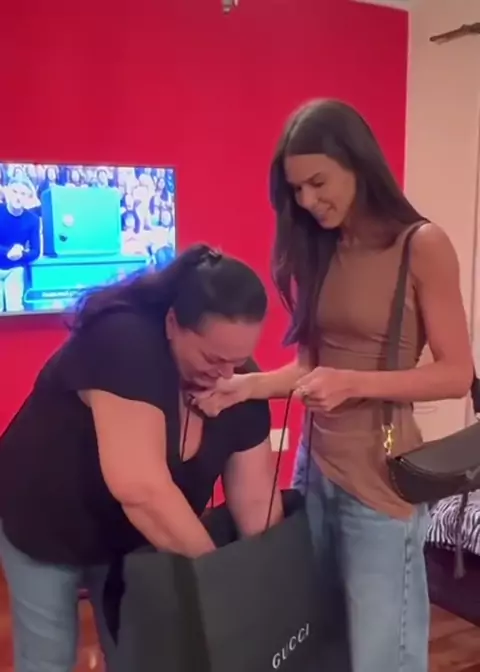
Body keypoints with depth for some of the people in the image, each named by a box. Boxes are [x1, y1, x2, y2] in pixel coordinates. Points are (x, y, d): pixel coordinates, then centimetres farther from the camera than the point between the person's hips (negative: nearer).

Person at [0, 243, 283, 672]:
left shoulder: (238, 380, -16)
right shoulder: (123, 343, -35)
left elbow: (256, 499, -10)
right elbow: (142, 490, -40)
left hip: (132, 539, 5)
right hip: (45, 530, -4)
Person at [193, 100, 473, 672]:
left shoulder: (422, 245, -9)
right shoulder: (317, 252, 8)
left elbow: (456, 374, -11)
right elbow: (309, 364, 7)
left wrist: (355, 383, -23)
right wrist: (248, 385, -10)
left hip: (379, 477, -5)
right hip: (314, 467, 6)